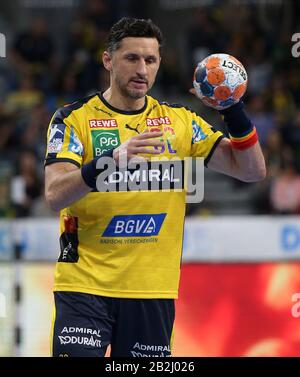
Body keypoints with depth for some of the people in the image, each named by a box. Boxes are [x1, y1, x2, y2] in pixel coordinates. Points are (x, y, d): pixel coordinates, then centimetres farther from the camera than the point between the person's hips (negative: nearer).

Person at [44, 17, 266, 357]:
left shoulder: (180, 121, 9)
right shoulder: (74, 119, -1)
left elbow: (252, 171, 8)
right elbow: (55, 195, -16)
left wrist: (234, 112, -8)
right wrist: (112, 159, -31)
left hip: (153, 290, 3)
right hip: (84, 287, -3)